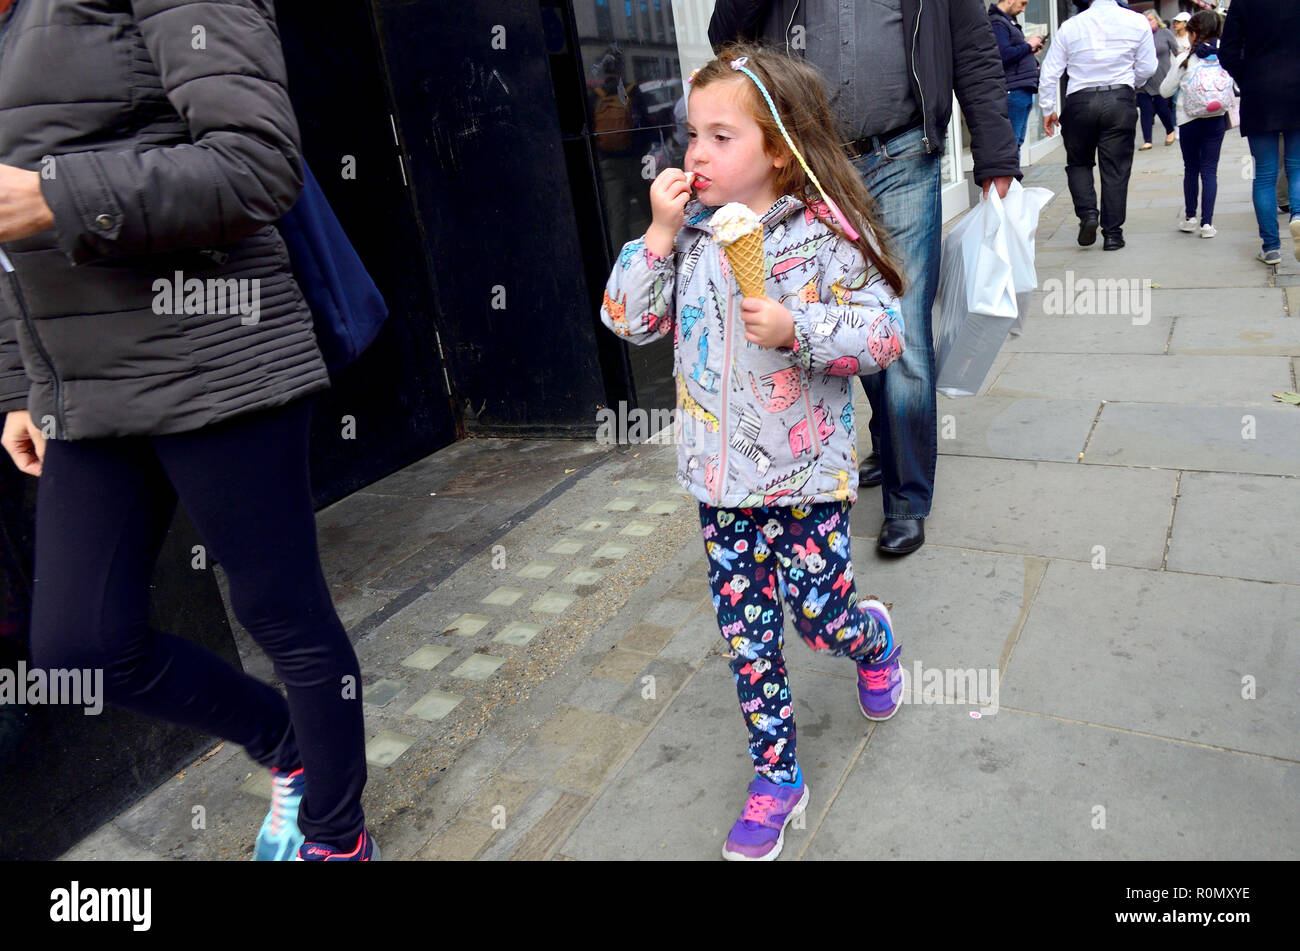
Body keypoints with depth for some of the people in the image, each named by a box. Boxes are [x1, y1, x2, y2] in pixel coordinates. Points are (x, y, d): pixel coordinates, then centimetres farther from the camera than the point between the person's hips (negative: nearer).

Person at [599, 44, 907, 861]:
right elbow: (628, 321, -2)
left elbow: (885, 333, -12)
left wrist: (796, 328, -27)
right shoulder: (690, 230, 1)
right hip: (720, 471, 4)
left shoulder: (825, 232, -12)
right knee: (746, 630, 10)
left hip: (806, 471, -4)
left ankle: (876, 638, 44)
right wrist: (660, 234, -12)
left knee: (820, 616, 5)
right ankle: (777, 775, 28)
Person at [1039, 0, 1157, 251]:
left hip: (1080, 101, 0)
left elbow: (1050, 72, 1)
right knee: (1116, 167, 5)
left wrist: (1047, 109, 10)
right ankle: (1112, 233, 6)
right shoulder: (1137, 22, 3)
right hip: (1120, 101, 1)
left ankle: (1087, 212, -5)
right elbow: (1147, 68, 8)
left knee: (1078, 162, 17)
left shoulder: (1070, 26, 1)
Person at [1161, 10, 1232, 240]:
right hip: (1217, 119, 1)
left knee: (1191, 168, 12)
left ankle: (1190, 217, 16)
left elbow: (1165, 90, 0)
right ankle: (1207, 223, -2)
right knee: (1210, 170, 2)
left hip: (1190, 120, -1)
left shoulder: (1186, 59, -7)